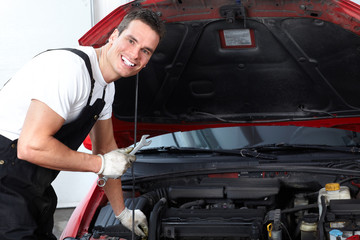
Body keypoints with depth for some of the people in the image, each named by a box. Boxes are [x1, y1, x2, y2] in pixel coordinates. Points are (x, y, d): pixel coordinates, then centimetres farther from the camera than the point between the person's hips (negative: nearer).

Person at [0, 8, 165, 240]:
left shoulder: (107, 87, 9)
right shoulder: (71, 67, -24)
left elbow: (106, 148, 21)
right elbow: (32, 146, -30)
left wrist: (122, 212, 24)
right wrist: (101, 164, -18)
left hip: (33, 188, 10)